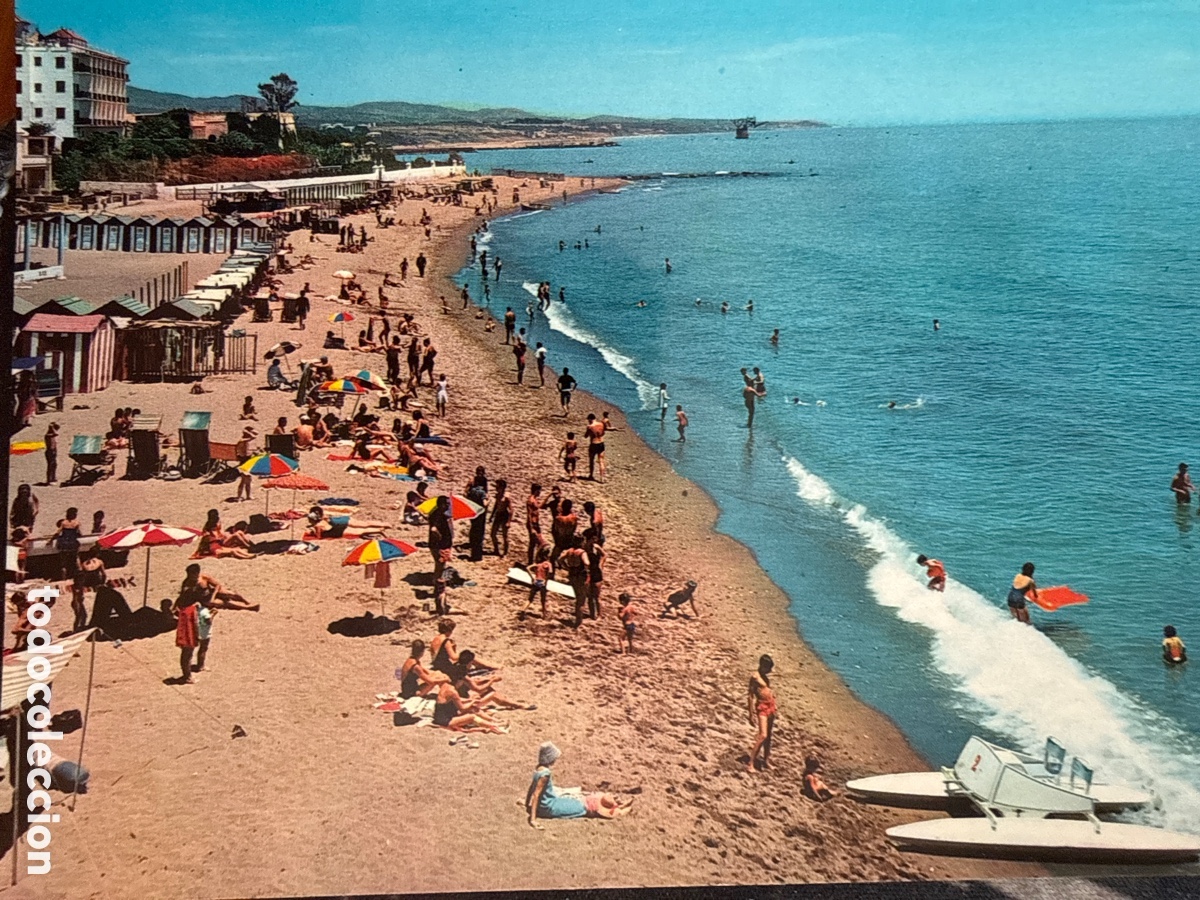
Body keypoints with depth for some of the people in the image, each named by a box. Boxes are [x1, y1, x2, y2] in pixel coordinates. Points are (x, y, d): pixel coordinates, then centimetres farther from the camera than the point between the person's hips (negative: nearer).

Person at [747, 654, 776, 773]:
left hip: (770, 706, 8)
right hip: (762, 707, -8)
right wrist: (751, 714, -16)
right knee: (762, 736, -16)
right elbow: (751, 696, -14)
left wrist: (774, 707, 19)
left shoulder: (766, 676, 11)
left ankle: (766, 761, 24)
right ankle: (750, 763, -13)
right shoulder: (755, 677, -14)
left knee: (769, 735, 13)